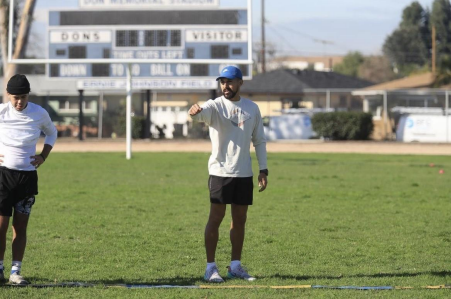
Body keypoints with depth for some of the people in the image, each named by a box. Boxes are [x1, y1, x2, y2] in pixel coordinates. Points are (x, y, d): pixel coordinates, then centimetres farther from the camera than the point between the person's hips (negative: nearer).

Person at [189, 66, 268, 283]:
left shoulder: (252, 108, 8)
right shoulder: (215, 106, -5)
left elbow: (259, 140, 14)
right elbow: (202, 113, -29)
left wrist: (263, 169, 8)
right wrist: (194, 112, -54)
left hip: (244, 173, 4)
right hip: (220, 172, -4)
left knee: (240, 220, 10)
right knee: (216, 218, -5)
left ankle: (235, 266, 19)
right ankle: (210, 267, -1)